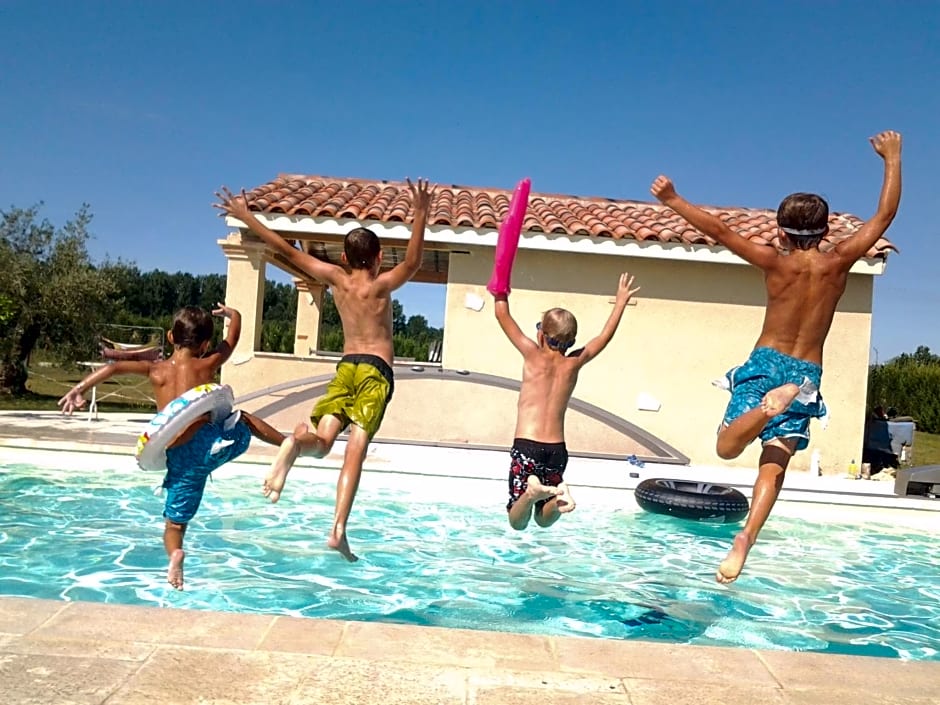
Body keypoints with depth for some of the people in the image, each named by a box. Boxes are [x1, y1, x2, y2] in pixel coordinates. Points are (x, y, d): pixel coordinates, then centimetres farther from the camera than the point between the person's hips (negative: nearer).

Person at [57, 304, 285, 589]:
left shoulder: (156, 370, 11)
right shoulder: (207, 365, 11)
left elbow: (113, 367, 0)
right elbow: (234, 334, 25)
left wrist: (78, 390, 2)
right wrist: (231, 313, 44)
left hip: (182, 457, 0)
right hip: (216, 441, 0)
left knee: (175, 522, 12)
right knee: (243, 418, 33)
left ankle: (175, 552, -17)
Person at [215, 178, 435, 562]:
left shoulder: (335, 278, 8)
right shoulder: (381, 284, -2)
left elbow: (286, 250, 11)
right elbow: (413, 262, -19)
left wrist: (245, 217, 18)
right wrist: (420, 214, -25)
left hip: (345, 367, 3)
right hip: (376, 370, -3)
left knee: (321, 442, -2)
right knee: (355, 450, -10)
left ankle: (296, 441, -39)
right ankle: (338, 528, -20)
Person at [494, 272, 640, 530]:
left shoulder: (534, 356, -2)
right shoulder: (573, 364, 6)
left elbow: (502, 315, 3)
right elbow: (605, 335, 20)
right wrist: (621, 300, 30)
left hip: (526, 448, -3)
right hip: (557, 451, 3)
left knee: (517, 523, 3)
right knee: (544, 519, 16)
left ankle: (531, 492, -29)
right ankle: (558, 496, -16)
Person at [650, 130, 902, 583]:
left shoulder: (775, 262, -8)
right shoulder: (838, 263, -3)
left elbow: (719, 230, -15)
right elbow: (885, 214, 5)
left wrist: (673, 201, -11)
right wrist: (892, 159, 15)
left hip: (766, 363, -2)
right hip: (807, 372, 2)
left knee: (727, 446, -5)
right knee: (775, 463, -2)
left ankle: (772, 403, -31)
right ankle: (745, 538, -20)